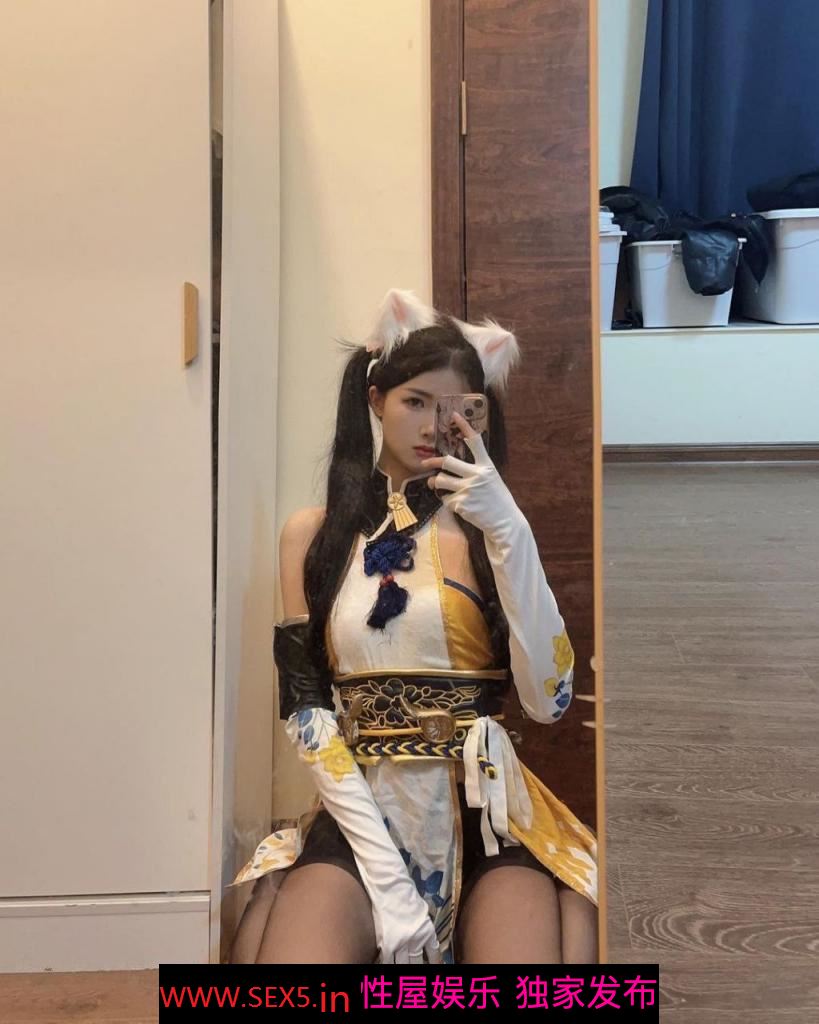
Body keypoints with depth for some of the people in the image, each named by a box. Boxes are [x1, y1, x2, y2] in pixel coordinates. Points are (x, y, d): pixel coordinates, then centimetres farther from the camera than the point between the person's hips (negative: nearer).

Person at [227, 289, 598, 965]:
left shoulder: (488, 530, 5)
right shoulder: (315, 535, 7)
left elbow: (549, 701, -8)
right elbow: (307, 710, 0)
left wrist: (508, 529, -17)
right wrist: (384, 871, -10)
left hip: (488, 814, 0)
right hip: (362, 815, 0)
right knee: (275, 943, -25)